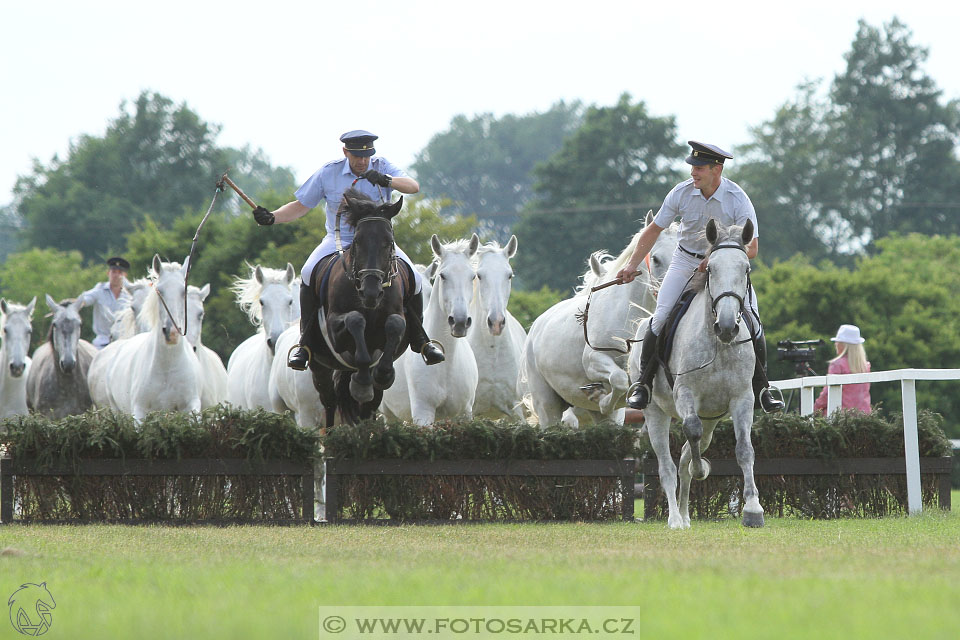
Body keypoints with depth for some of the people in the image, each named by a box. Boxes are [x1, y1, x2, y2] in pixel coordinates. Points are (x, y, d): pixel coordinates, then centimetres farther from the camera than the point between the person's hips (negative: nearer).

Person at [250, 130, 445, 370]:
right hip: (338, 240, -1)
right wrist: (272, 217, -13)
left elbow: (413, 186, -14)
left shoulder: (382, 166, 0)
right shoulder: (328, 173, -1)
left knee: (413, 278, -20)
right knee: (309, 274, -30)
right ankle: (305, 341, -17)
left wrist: (386, 180, -33)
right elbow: (300, 206, 5)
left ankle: (419, 340, 3)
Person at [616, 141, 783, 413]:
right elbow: (654, 229, 1)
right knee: (661, 317, -16)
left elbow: (751, 248, -22)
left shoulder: (737, 199, -21)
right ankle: (643, 383, -3)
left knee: (752, 323, -14)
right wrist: (632, 264, -2)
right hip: (686, 260, 1)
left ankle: (762, 388, 1)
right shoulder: (681, 193, -14)